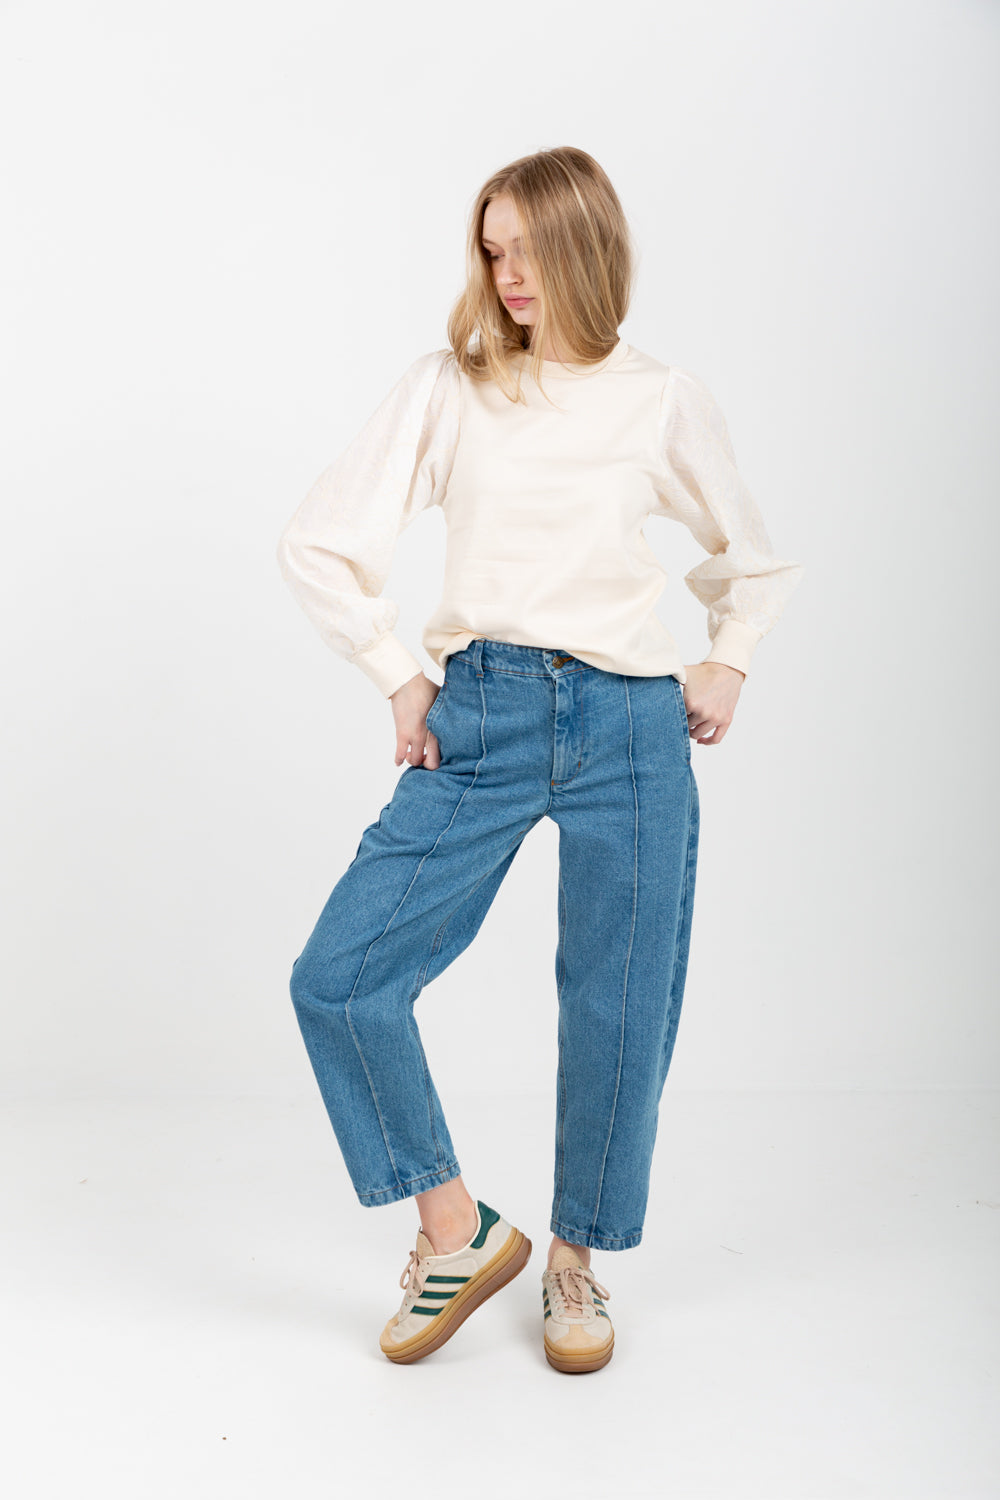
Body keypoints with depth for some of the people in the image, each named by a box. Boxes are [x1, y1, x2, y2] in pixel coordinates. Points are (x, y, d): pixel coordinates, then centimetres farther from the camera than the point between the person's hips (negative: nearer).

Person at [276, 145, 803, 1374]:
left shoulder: (666, 401, 8)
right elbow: (317, 544, 5)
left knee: (618, 1011, 4)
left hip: (630, 730, 0)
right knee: (337, 977, -9)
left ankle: (575, 1260, 29)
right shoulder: (447, 389, 5)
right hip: (478, 721, 0)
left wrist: (728, 664, 9)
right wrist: (399, 678, 1)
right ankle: (457, 1231, 12)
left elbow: (752, 557, 23)